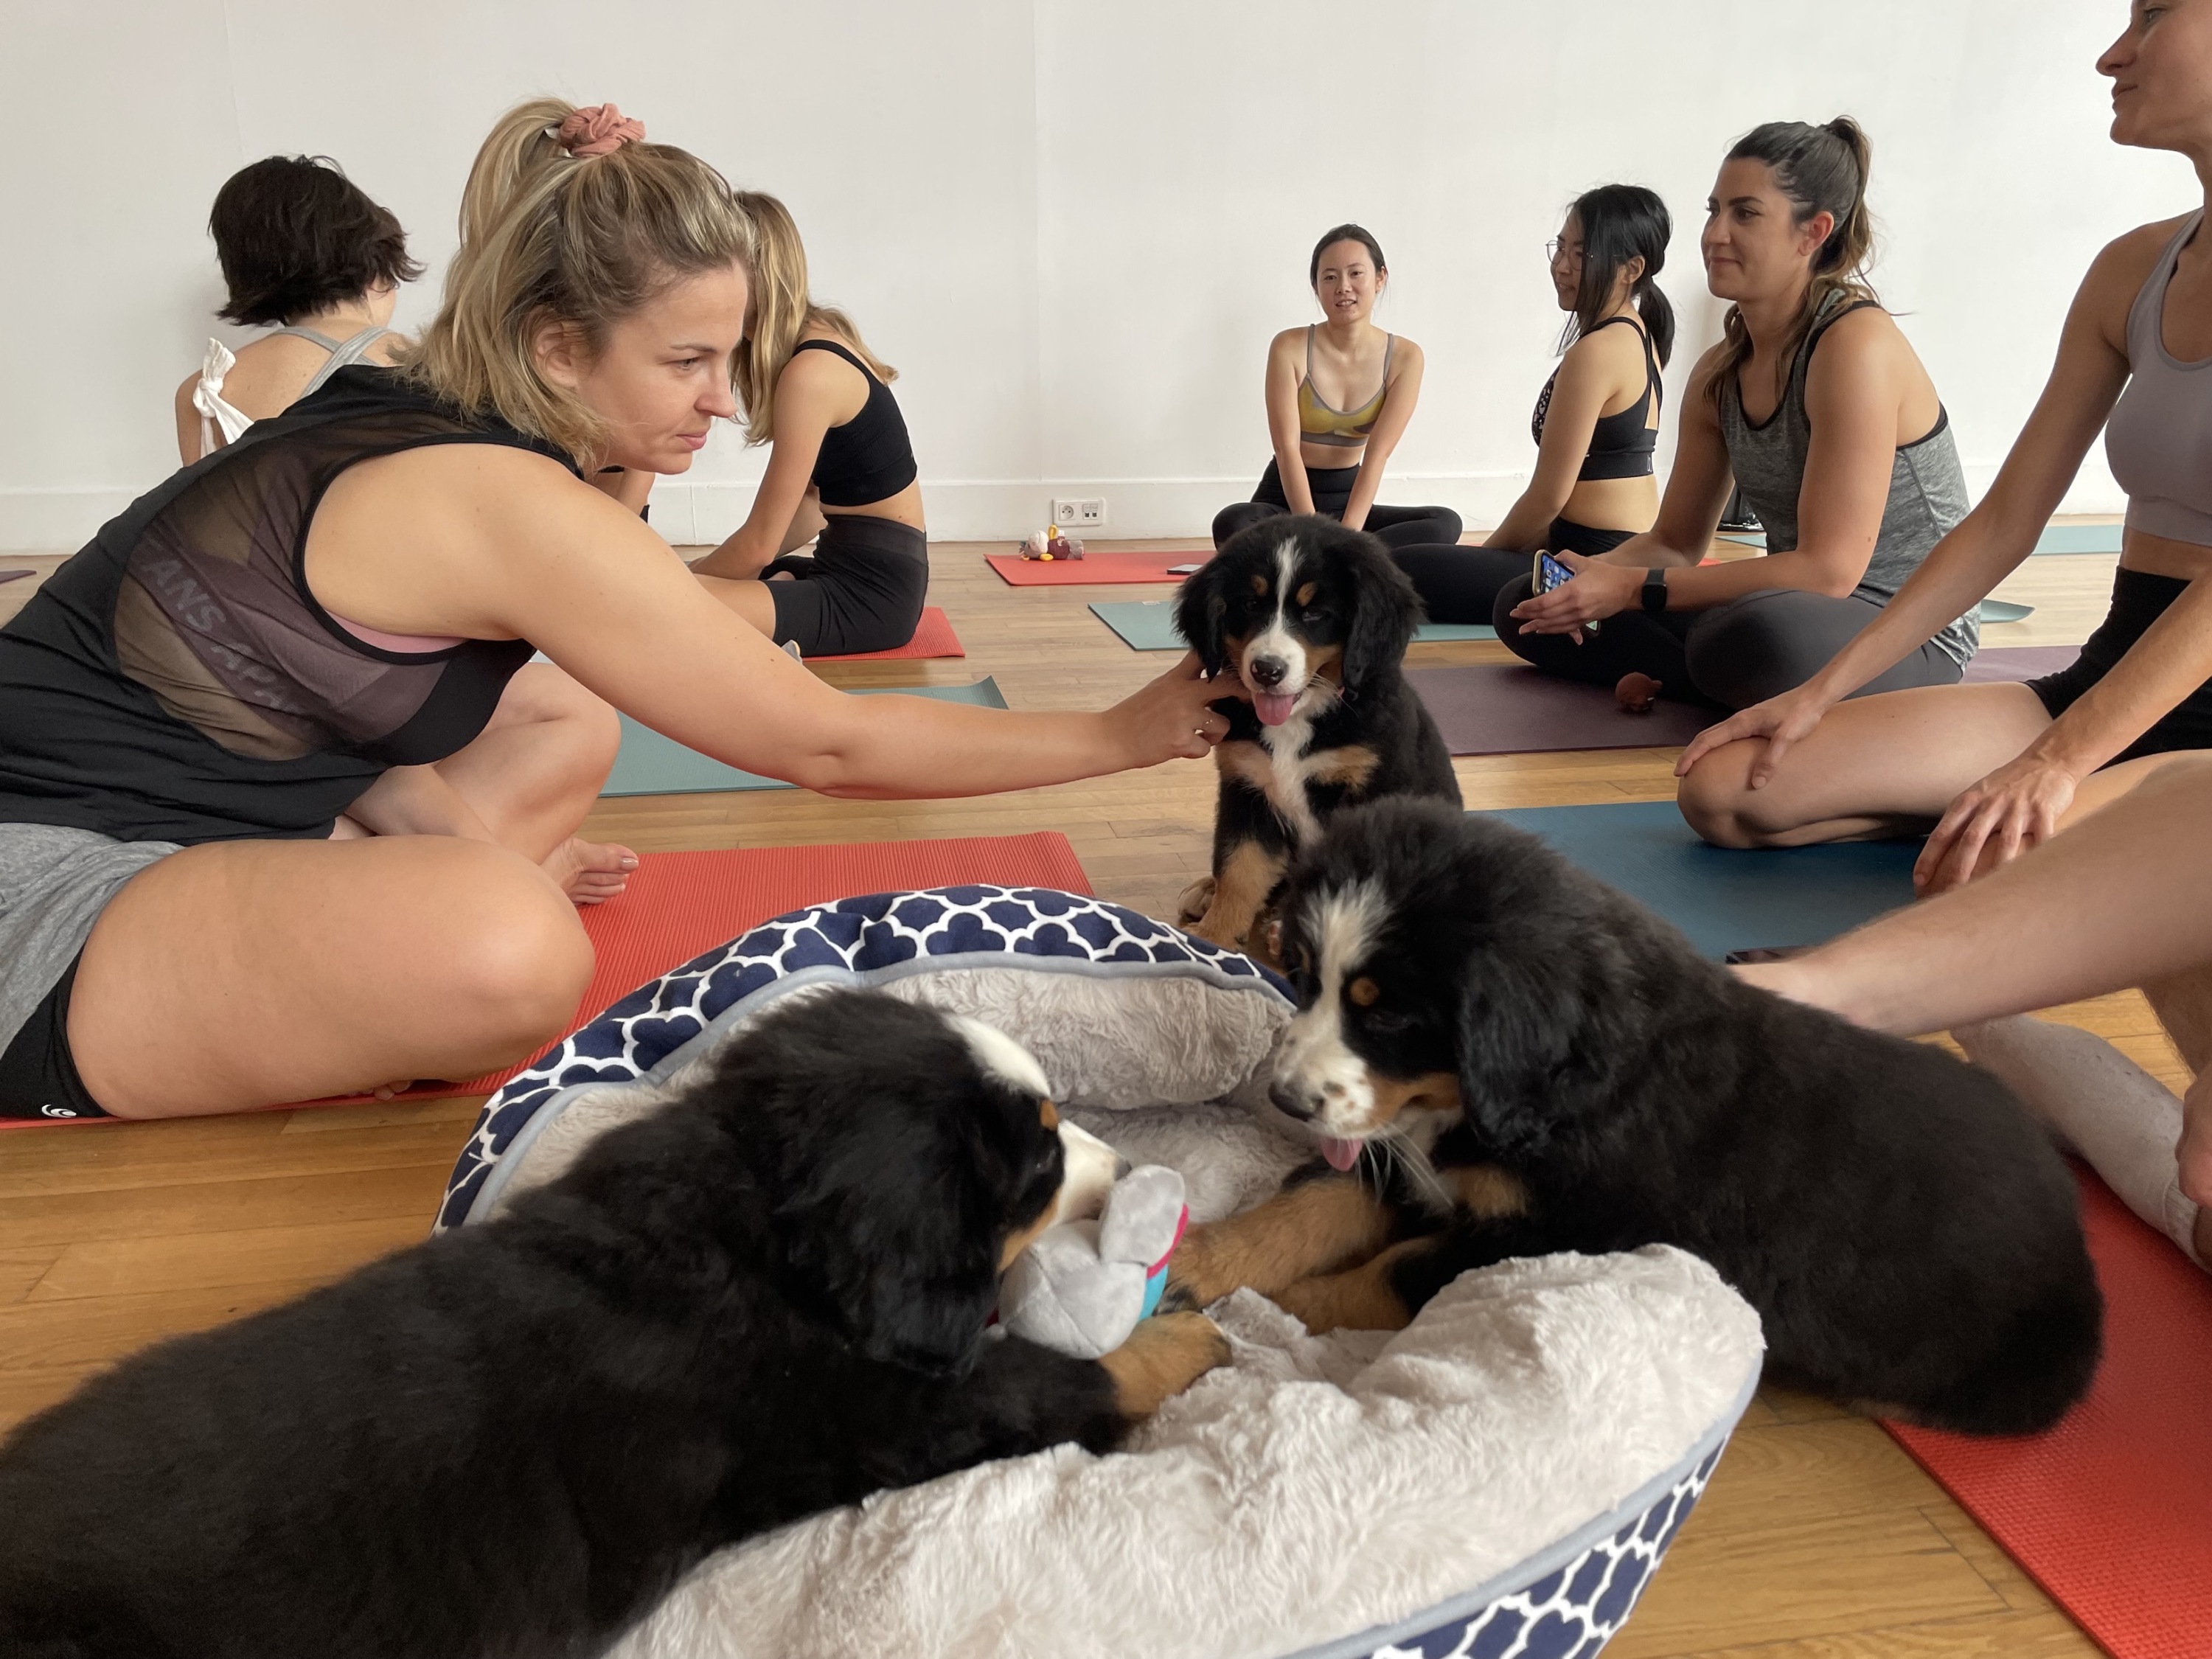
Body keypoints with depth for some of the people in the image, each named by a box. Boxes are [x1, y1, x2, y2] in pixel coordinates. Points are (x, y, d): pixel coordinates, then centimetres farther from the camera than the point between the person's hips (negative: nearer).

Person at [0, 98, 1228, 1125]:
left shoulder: (419, 422, 2)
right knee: (510, 951, -36)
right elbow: (833, 747, -22)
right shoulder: (517, 509, -25)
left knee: (570, 747, 16)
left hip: (195, 810, 9)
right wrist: (1127, 732, -14)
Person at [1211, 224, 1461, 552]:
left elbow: (1377, 454, -12)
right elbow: (1287, 448, -17)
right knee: (1231, 526, -36)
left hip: (1348, 497, 3)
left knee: (1446, 523, -21)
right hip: (1286, 500, -3)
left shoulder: (1404, 357, -5)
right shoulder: (1289, 348, -10)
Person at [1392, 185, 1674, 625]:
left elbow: (1549, 494, -15)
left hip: (1599, 564, -10)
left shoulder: (1595, 352, -17)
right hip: (1633, 555, 10)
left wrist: (1490, 549, 3)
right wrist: (1499, 544, 15)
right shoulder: (1639, 337, 14)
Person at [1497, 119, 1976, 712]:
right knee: (1527, 606, 3)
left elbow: (1830, 568, -25)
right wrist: (1596, 574, -14)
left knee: (1756, 636, -44)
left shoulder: (1856, 343, -19)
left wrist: (1634, 588, -26)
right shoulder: (1720, 372, 4)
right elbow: (1676, 542, 9)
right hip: (1795, 610, 8)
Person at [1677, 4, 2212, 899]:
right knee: (1725, 788, -9)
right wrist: (1822, 691, 3)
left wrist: (2058, 763, -28)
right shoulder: (2132, 271, 9)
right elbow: (2003, 523, 8)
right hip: (2105, 679, 6)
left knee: (1986, 872, -36)